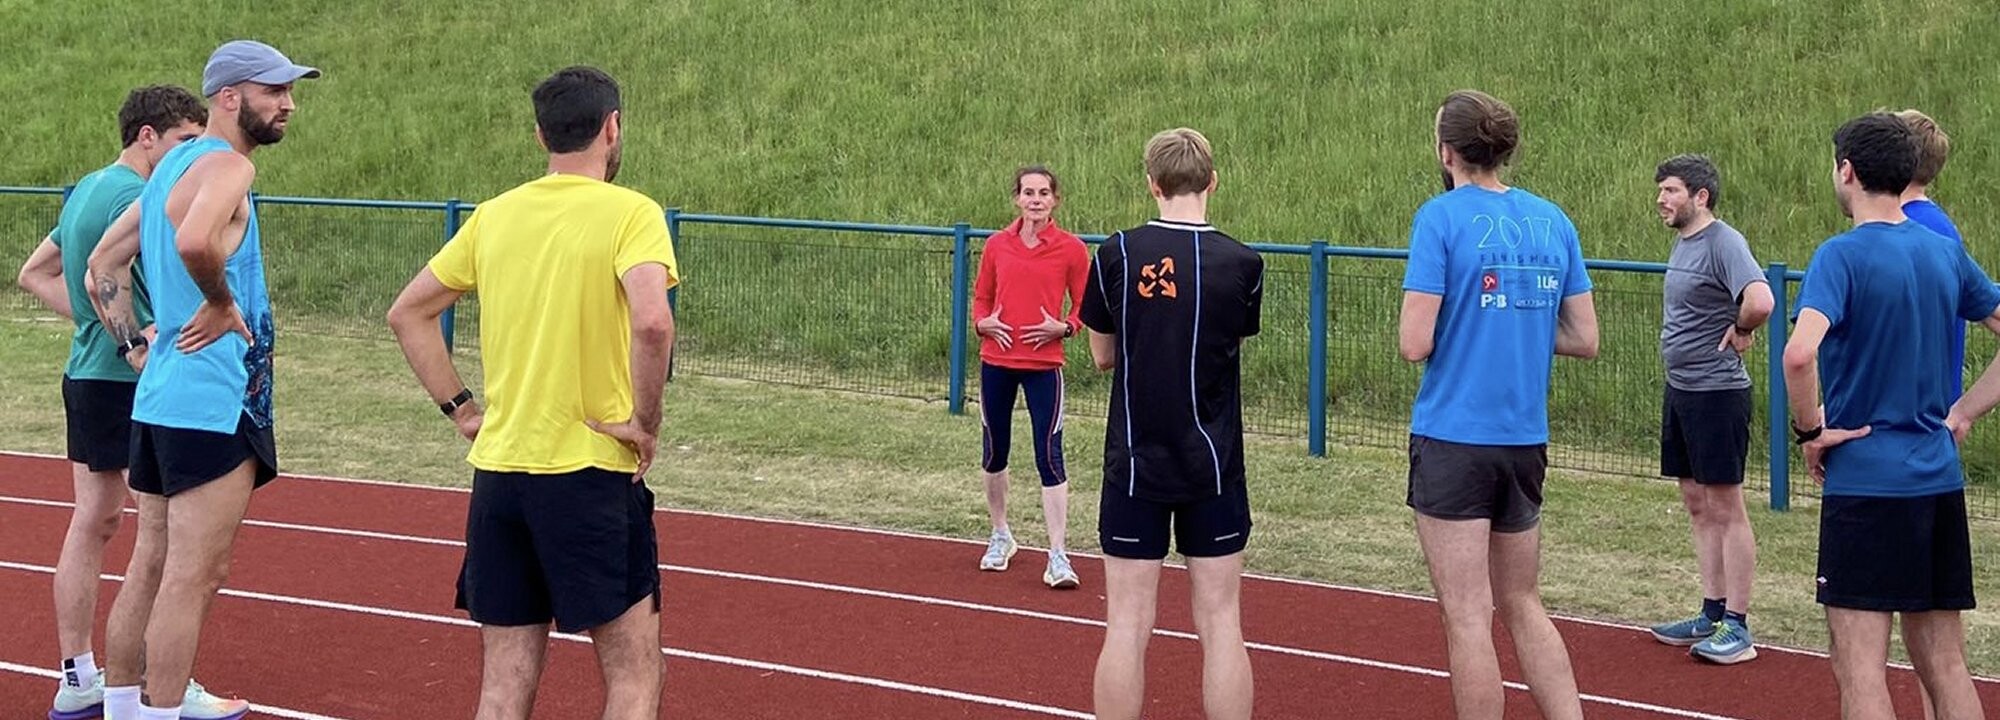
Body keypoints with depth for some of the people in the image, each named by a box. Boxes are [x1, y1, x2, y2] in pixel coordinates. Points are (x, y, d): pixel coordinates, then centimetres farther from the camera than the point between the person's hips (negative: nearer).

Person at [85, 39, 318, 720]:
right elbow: (195, 241, -36)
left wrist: (137, 344, 16)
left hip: (160, 395, 10)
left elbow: (103, 265, 21)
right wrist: (222, 303, -19)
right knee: (194, 576, -5)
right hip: (213, 401, -10)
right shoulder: (226, 165, -14)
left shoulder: (174, 165, 16)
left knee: (151, 565, 17)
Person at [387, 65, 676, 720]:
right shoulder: (630, 212, -8)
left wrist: (461, 409, 13)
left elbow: (407, 314, 14)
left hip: (496, 470, 5)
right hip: (591, 473, -5)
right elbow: (651, 322, -25)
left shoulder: (495, 215, 9)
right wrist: (645, 421, -13)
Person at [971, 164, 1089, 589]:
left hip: (1044, 364, -3)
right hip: (996, 361, 3)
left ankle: (1057, 555, -4)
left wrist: (1063, 327, -17)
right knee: (994, 452, 13)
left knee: (1049, 456, -7)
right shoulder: (997, 245, 4)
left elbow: (1084, 306, 2)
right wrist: (983, 322, -6)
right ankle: (1001, 535, 33)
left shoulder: (1071, 249, -3)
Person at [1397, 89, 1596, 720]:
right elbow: (1584, 339, 7)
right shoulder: (1553, 220, 6)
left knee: (1468, 617, 1)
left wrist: (1460, 323, 7)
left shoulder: (1441, 217, -10)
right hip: (1526, 439, 6)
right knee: (1523, 605, 17)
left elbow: (1416, 344, -14)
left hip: (1453, 440, -6)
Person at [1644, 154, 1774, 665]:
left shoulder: (1724, 242, -17)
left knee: (1725, 509, -4)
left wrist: (1740, 332, -16)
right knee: (1697, 507, 14)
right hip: (1679, 390, 10)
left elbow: (1760, 300, -33)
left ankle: (1737, 627, 1)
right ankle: (1712, 614, 23)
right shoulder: (1682, 243, 13)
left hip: (1716, 393, -10)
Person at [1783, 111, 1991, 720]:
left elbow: (1799, 354, -27)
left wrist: (1810, 430, -11)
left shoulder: (1842, 255, -11)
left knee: (1860, 670, -4)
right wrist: (1962, 415, 13)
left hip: (1865, 481, -7)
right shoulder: (1946, 253, 9)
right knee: (1945, 666, 12)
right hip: (1940, 480, 7)